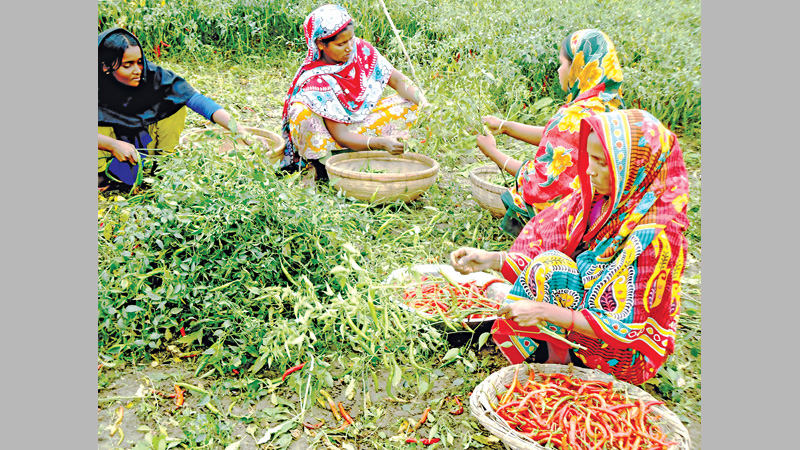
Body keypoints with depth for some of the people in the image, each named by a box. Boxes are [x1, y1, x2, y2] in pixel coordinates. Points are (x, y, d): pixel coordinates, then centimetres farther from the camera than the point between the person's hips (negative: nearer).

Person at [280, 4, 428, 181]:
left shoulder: (361, 50, -14)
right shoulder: (315, 80, -30)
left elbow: (396, 79, -8)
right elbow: (341, 136, -32)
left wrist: (425, 105, -26)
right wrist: (382, 142, -47)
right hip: (327, 137, -6)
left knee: (409, 103, -11)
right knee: (302, 113, -38)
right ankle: (323, 163, -12)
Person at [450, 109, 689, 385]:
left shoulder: (655, 234, -27)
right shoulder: (596, 200, -6)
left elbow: (624, 327, -27)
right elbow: (540, 248, -1)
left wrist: (545, 311, -31)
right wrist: (491, 260, -17)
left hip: (622, 357, -7)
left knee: (552, 268, -25)